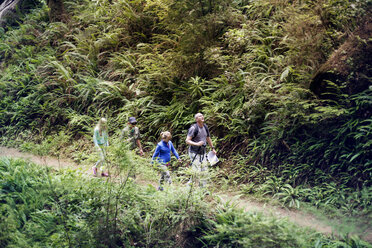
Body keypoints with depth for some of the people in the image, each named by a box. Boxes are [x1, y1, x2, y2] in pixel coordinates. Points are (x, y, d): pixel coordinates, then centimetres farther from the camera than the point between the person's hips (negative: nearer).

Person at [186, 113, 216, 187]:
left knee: (204, 171, 7)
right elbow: (187, 141, -21)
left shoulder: (205, 127, 5)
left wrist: (213, 148, 27)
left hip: (203, 153, 7)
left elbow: (208, 138, 22)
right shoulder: (194, 128, -17)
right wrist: (197, 144, -35)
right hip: (194, 153, -7)